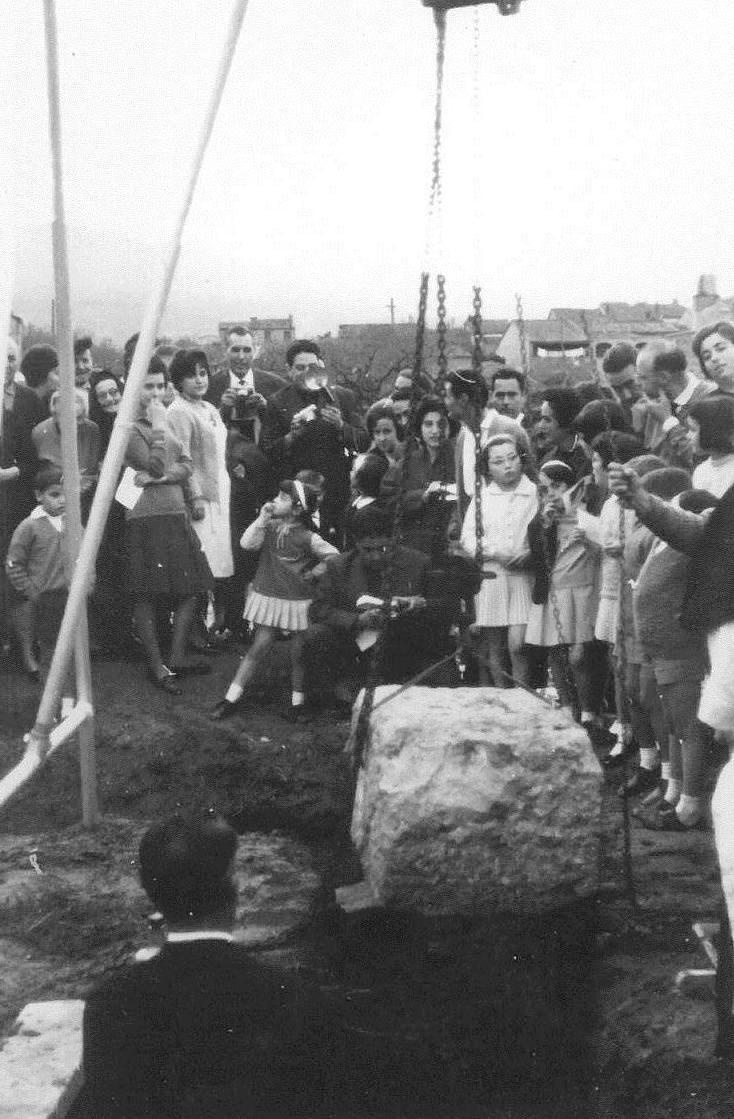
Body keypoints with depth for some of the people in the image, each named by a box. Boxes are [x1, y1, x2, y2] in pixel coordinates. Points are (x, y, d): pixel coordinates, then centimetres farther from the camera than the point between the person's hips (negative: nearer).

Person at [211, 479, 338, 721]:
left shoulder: (306, 537, -9)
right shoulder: (269, 527, 2)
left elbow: (334, 556, -8)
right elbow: (247, 544, -12)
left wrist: (314, 572, -8)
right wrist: (262, 518, -14)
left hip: (298, 601, -3)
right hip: (268, 597, 3)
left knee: (298, 654, 6)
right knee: (257, 649, 4)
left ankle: (297, 703, 21)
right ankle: (231, 698, 8)